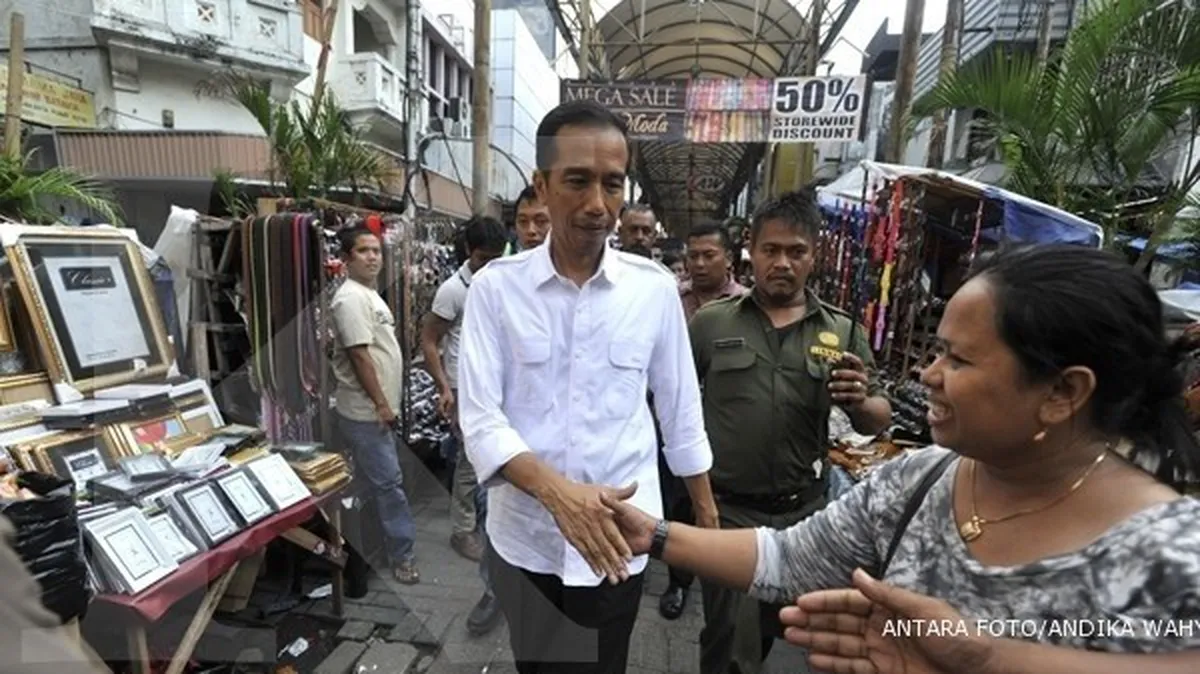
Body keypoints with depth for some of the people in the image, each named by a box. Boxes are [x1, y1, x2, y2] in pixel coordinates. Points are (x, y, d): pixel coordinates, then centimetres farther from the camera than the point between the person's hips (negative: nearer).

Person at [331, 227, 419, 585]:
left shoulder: (370, 294, 14)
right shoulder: (351, 298, -18)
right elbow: (359, 355, -22)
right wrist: (381, 404, -20)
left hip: (378, 409, 10)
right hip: (366, 412, -10)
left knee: (380, 481, 18)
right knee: (388, 482, -3)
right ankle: (401, 554, 10)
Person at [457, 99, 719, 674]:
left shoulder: (655, 289, -7)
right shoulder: (495, 286, -9)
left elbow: (681, 409, 2)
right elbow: (479, 418, -14)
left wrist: (706, 509, 9)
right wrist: (556, 491, -30)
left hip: (617, 541, 0)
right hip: (522, 538, 1)